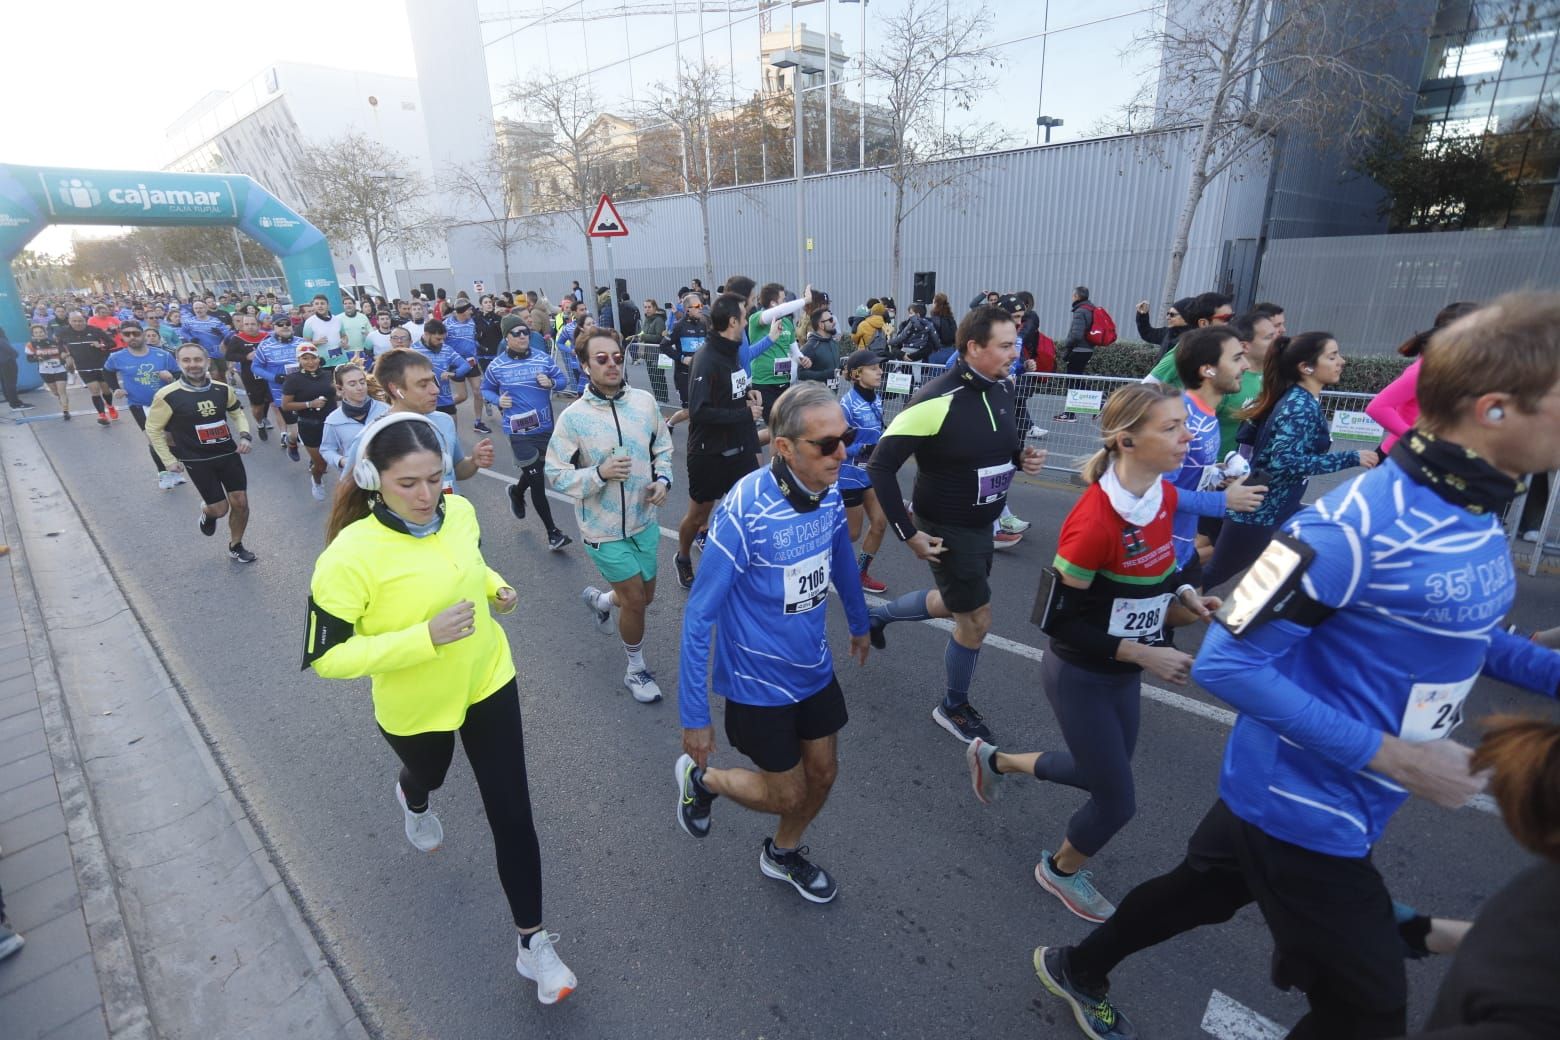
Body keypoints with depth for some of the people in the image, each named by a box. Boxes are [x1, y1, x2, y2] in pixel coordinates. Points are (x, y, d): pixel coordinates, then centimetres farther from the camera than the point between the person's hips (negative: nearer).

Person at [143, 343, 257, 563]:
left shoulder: (223, 389, -3)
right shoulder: (168, 396, -15)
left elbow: (238, 412, 15)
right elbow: (152, 429, -3)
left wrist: (244, 435, -2)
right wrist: (169, 460, -4)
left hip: (229, 455, 4)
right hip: (197, 461, -3)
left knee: (240, 503, 4)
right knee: (220, 508, 0)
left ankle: (235, 547, 26)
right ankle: (208, 514, 39)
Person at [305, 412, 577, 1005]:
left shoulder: (460, 511, -13)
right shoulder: (351, 554, -28)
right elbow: (326, 658, -24)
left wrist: (497, 587, -10)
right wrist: (425, 637, -34)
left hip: (487, 682, 2)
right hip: (414, 705, -2)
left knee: (512, 814, 3)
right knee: (429, 774, 31)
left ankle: (533, 943, 22)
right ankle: (414, 799, 72)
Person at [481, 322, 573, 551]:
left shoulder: (543, 358, -3)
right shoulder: (496, 366, -6)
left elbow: (563, 379, 5)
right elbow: (485, 389, 9)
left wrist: (551, 382, -16)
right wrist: (498, 400, -11)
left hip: (545, 426, 3)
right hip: (519, 431, -3)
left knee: (534, 472, 23)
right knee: (537, 481, -3)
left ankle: (516, 492, 58)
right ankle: (553, 533, 7)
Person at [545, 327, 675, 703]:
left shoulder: (645, 401, -5)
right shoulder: (574, 417, -15)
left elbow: (662, 448, 9)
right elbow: (555, 474, -11)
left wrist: (662, 479, -9)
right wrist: (600, 473, -26)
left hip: (644, 521, 5)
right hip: (605, 530, -4)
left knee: (644, 597, 19)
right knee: (635, 601, 2)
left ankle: (598, 599, 52)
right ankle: (636, 669, 29)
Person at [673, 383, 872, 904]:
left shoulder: (830, 494, -10)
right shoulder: (744, 511, -30)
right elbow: (699, 616, -24)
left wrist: (859, 623, 25)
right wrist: (694, 717, -20)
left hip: (814, 667, 6)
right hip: (759, 681, -6)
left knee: (822, 775, 18)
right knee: (788, 795, 10)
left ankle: (782, 854, 48)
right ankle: (700, 778, 38)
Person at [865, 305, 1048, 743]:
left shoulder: (1004, 388, -3)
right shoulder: (936, 400, -28)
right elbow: (880, 466, -26)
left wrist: (1022, 456, -8)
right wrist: (909, 533, -23)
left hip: (982, 525, 8)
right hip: (947, 530, -8)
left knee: (953, 603, 24)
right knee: (977, 619, 3)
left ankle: (877, 615, 50)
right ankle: (954, 707, 30)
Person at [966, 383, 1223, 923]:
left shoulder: (1166, 495, -5)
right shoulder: (1093, 521, -31)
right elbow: (1061, 623, -24)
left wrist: (1185, 594, -5)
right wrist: (1144, 654, -23)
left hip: (1123, 671, 8)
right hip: (1080, 677, -8)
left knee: (1104, 773, 24)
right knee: (1117, 801, 8)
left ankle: (994, 759, 46)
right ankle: (1060, 870, 40)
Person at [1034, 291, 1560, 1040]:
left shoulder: (1480, 511, 1)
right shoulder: (1359, 524, -29)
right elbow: (1226, 664, -28)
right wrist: (1394, 757, -25)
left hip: (1338, 802, 9)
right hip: (1301, 807, -9)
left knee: (1205, 888, 25)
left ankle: (1076, 970, 49)